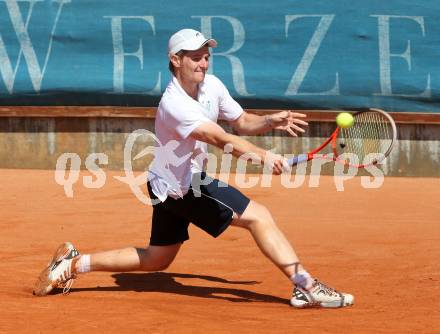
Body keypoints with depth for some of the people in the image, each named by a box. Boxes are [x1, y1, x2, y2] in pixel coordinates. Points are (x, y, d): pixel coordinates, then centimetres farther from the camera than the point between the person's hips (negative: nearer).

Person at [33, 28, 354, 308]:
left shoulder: (211, 85, -1)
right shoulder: (174, 104, -27)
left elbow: (243, 122, 9)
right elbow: (221, 139, -39)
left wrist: (272, 121, -11)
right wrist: (262, 155, -51)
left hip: (170, 186, 10)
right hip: (183, 188, -10)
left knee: (157, 259, 23)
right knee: (258, 216, -16)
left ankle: (74, 263, 24)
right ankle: (306, 286, -17)